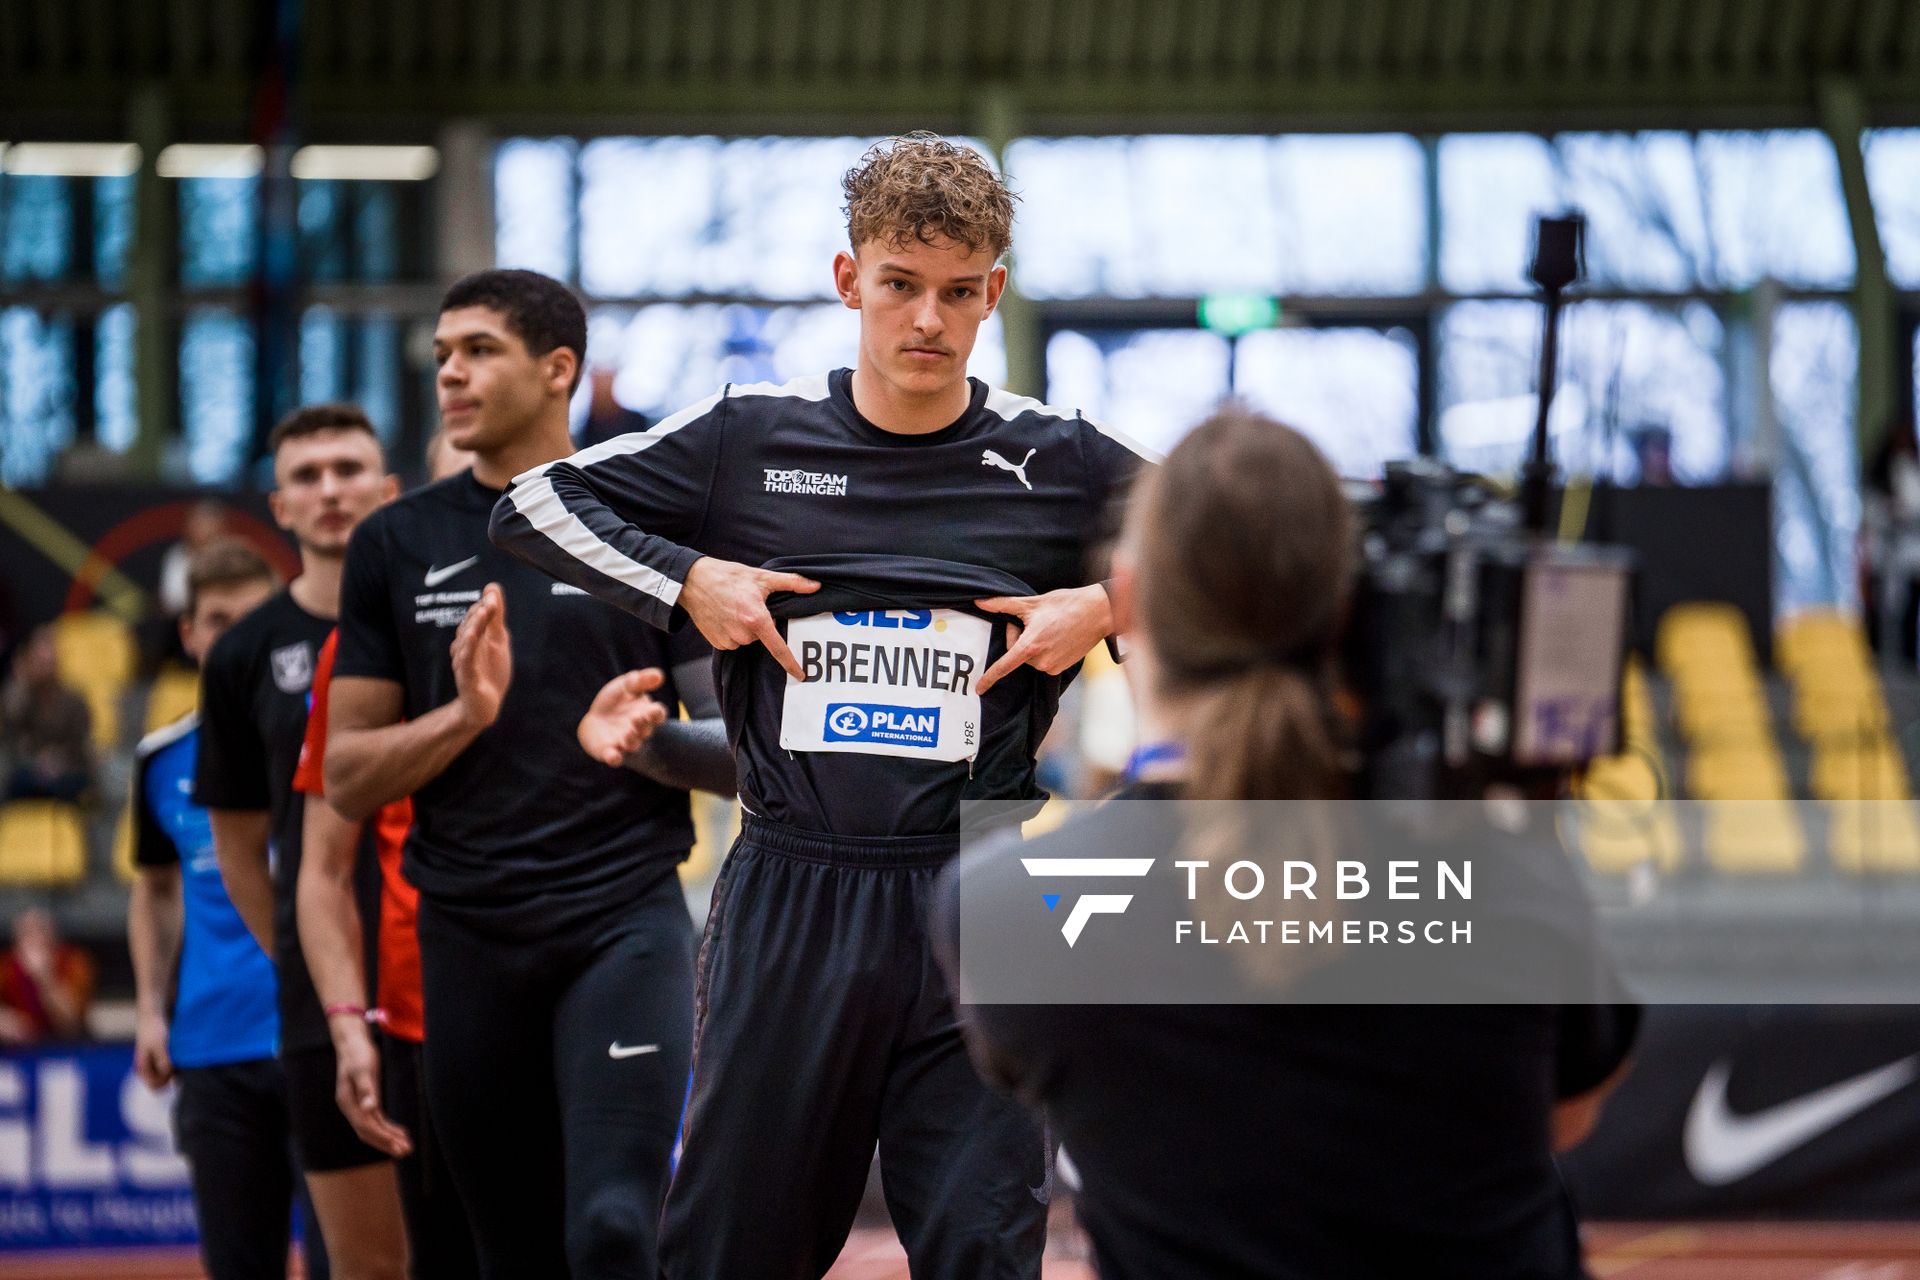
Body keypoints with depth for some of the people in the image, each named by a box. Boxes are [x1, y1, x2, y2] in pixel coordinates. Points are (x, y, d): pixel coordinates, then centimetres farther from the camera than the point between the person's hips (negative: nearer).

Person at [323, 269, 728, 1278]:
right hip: (468, 935, 3)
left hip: (624, 919, -3)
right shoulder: (398, 545, 9)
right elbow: (346, 780, 7)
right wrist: (463, 714, -12)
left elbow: (736, 756, 4)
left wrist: (649, 735, -18)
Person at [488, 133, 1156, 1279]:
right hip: (788, 901, 1)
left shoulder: (1062, 463, 1)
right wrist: (685, 580, -3)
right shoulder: (751, 437, 2)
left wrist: (1110, 605, -4)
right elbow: (535, 503, 9)